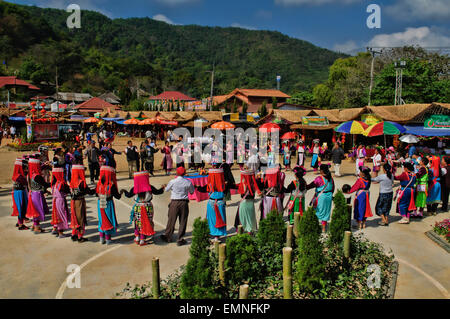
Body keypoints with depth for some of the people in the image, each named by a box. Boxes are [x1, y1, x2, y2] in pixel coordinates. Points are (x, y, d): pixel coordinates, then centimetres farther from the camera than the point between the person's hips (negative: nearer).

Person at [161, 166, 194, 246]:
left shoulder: (172, 181, -6)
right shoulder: (188, 182, -3)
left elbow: (166, 190, 10)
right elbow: (192, 191, 11)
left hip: (174, 202, 0)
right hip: (184, 203, 0)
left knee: (171, 220, 12)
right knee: (183, 221, 7)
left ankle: (167, 237, 24)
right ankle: (180, 240, 11)